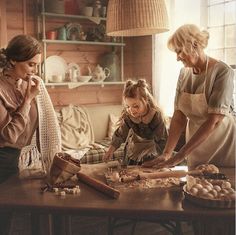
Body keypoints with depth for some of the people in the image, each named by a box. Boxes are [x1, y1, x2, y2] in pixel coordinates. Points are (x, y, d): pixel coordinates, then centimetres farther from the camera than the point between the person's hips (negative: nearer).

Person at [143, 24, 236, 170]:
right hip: (195, 149, 5)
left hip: (222, 147, -5)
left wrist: (181, 155, -26)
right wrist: (167, 153, -14)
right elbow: (179, 115, -5)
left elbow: (214, 120, -24)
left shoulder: (222, 71, -18)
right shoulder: (184, 73, 0)